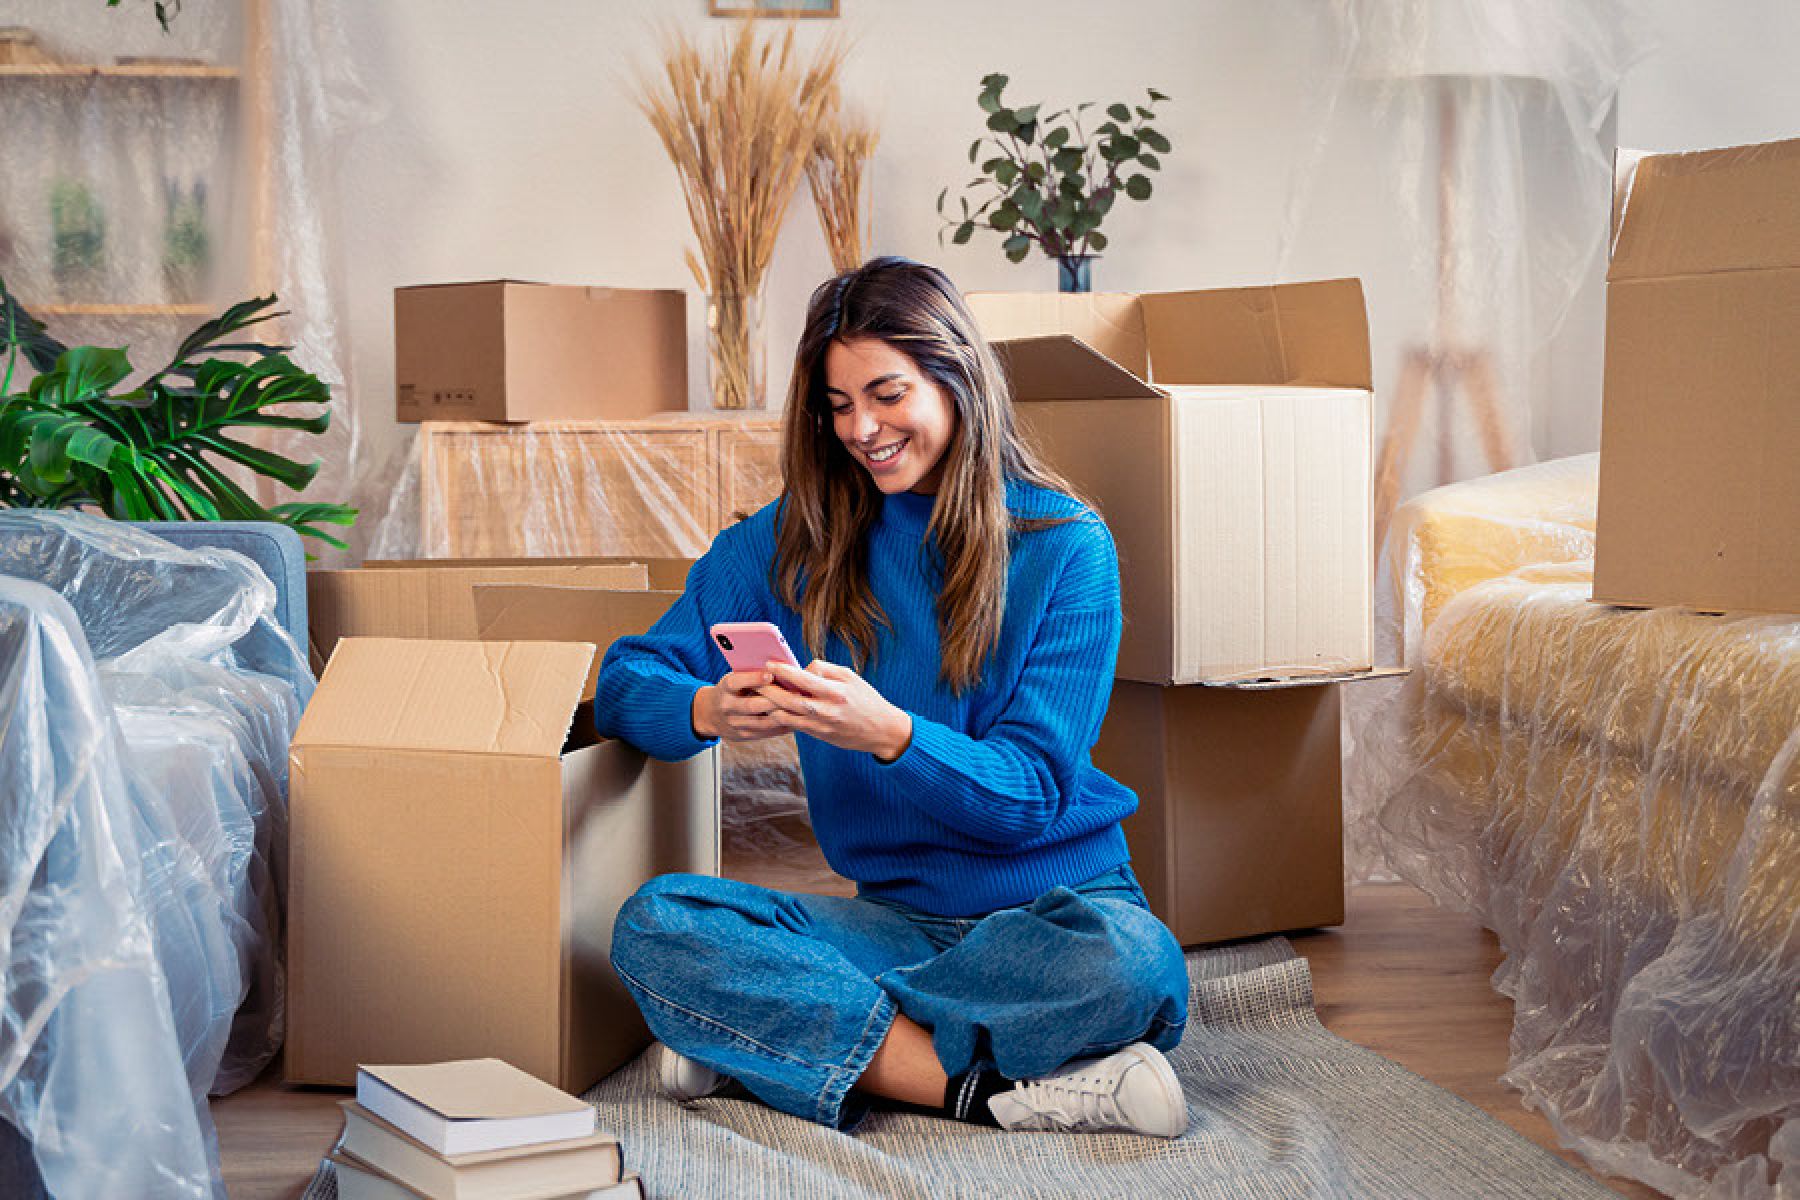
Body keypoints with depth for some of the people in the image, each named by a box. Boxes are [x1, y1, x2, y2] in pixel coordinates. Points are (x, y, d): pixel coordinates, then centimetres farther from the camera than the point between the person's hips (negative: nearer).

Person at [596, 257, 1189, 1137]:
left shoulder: (1064, 545, -3)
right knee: (654, 924, -22)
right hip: (898, 919, 3)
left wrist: (889, 733, -29)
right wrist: (708, 711, -23)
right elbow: (629, 681, 2)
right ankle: (993, 1089, -26)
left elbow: (1033, 791, -9)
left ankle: (788, 1040, -20)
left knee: (1127, 963, -37)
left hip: (1052, 904, -2)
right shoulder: (794, 538, 6)